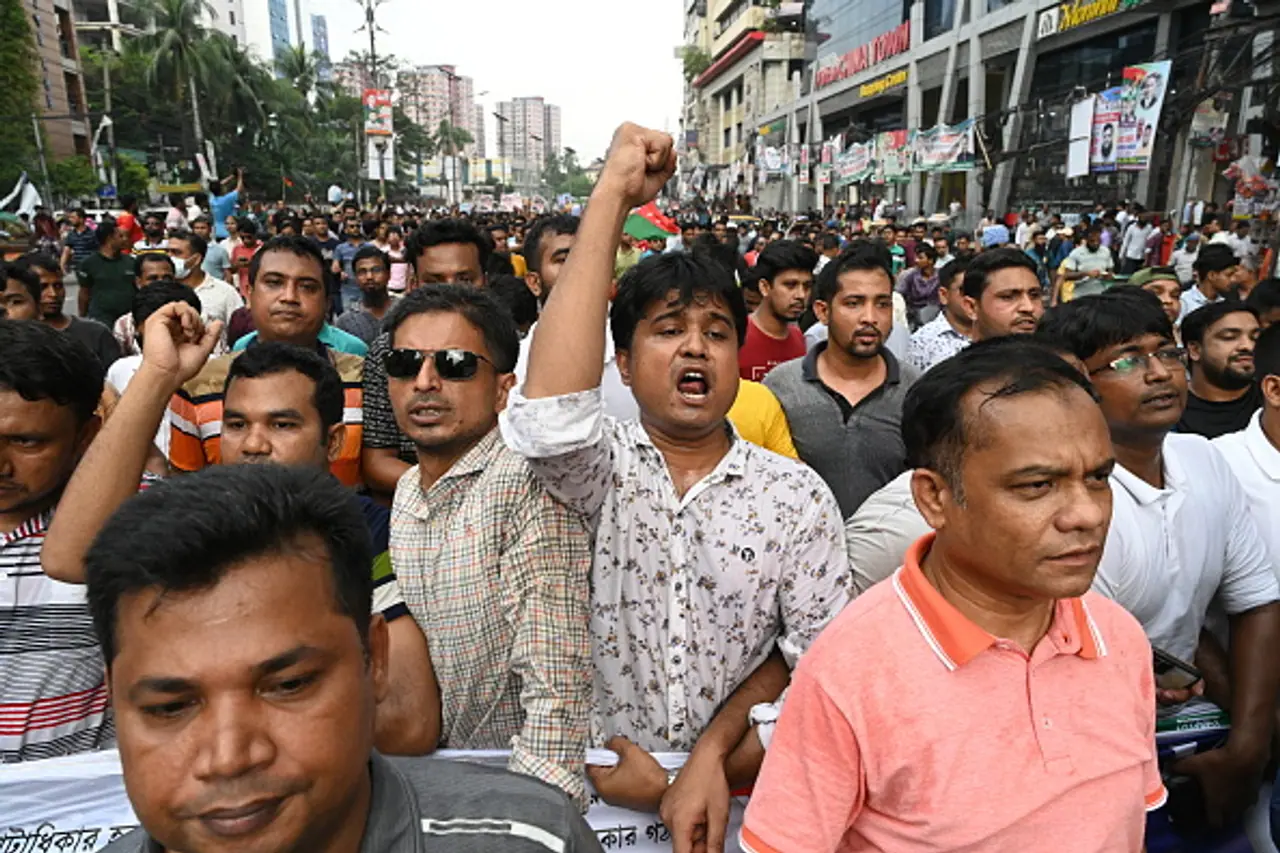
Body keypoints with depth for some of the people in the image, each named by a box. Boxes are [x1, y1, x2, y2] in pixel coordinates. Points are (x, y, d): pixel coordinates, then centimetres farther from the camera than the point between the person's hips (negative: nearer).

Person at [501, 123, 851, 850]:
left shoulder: (798, 496, -1)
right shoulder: (601, 470, -6)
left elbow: (814, 652, 1)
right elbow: (548, 414, -27)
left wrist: (713, 750, -13)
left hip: (742, 784, 2)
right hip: (597, 785, -1)